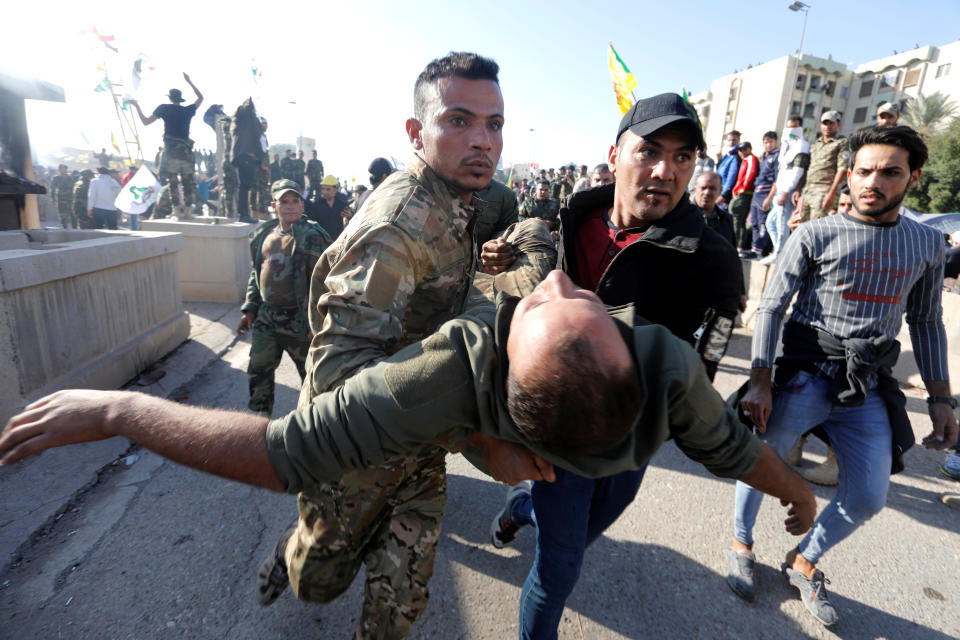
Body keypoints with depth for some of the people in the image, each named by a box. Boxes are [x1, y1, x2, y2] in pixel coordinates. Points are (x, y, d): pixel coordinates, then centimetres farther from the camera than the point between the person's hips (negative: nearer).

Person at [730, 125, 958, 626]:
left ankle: (804, 562, 33)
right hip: (804, 376, -4)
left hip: (869, 387, 4)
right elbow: (771, 306, -9)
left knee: (867, 500, 8)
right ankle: (741, 545, 29)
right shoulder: (815, 236, -7)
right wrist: (759, 382, -17)